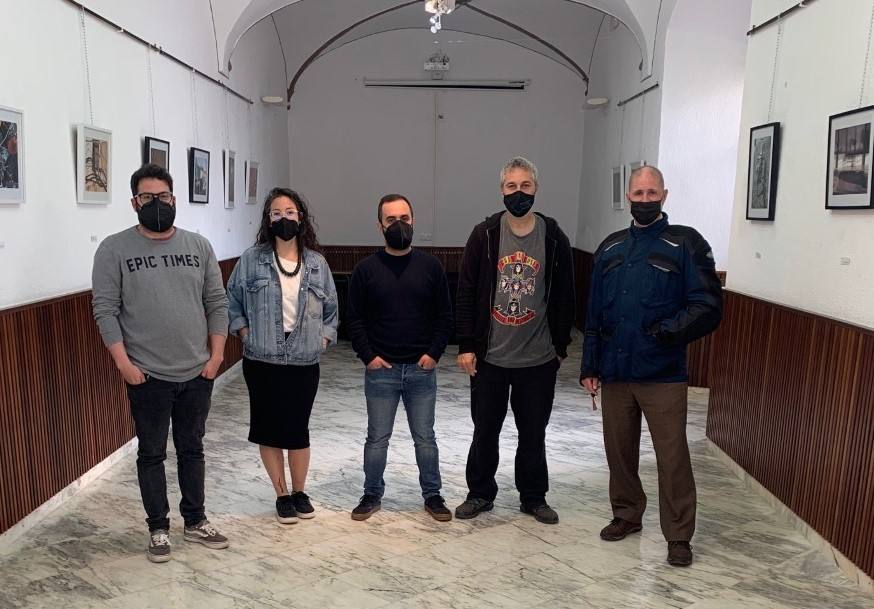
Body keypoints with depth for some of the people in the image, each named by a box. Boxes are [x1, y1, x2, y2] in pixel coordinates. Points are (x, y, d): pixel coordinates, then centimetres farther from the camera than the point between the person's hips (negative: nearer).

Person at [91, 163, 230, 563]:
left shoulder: (198, 246, 4)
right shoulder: (114, 249, -5)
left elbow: (217, 303, 5)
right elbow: (105, 310, -7)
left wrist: (216, 354, -1)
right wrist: (123, 362, -13)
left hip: (198, 373, 3)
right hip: (148, 377, -3)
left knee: (192, 450, 16)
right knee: (152, 454, 10)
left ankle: (195, 522, 31)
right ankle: (158, 529, 26)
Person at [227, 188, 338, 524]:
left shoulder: (317, 263, 3)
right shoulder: (251, 259, -2)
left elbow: (331, 308, 12)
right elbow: (232, 302, 6)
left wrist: (323, 338, 2)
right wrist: (245, 334, -4)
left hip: (304, 363, 1)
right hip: (262, 362, 0)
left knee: (298, 430, 7)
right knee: (268, 429, 8)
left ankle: (300, 491, 29)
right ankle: (282, 495, 26)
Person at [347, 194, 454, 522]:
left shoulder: (431, 266, 2)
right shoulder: (366, 269, 0)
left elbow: (444, 316, 5)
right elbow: (355, 319, 2)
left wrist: (434, 353, -6)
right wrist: (368, 356, -7)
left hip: (422, 369, 1)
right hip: (380, 370, 0)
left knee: (425, 438, 12)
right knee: (377, 438, 10)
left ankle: (433, 495, 27)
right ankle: (372, 495, 26)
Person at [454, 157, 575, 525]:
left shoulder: (554, 238, -1)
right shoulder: (484, 235, -3)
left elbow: (564, 297, 4)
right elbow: (466, 293, -2)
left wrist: (560, 346, 4)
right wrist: (466, 345, -6)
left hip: (538, 358, 1)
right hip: (489, 356, 0)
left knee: (534, 432, 13)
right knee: (485, 430, 12)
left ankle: (534, 497, 30)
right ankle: (480, 493, 30)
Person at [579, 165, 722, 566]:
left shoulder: (686, 244, -3)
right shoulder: (610, 248, 11)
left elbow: (708, 308, -8)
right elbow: (594, 315, 12)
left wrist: (669, 331, -21)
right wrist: (590, 366, 9)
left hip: (663, 375, -4)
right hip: (615, 373, 4)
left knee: (672, 457, 1)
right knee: (619, 450, 14)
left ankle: (678, 536, 15)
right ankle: (627, 515, 33)